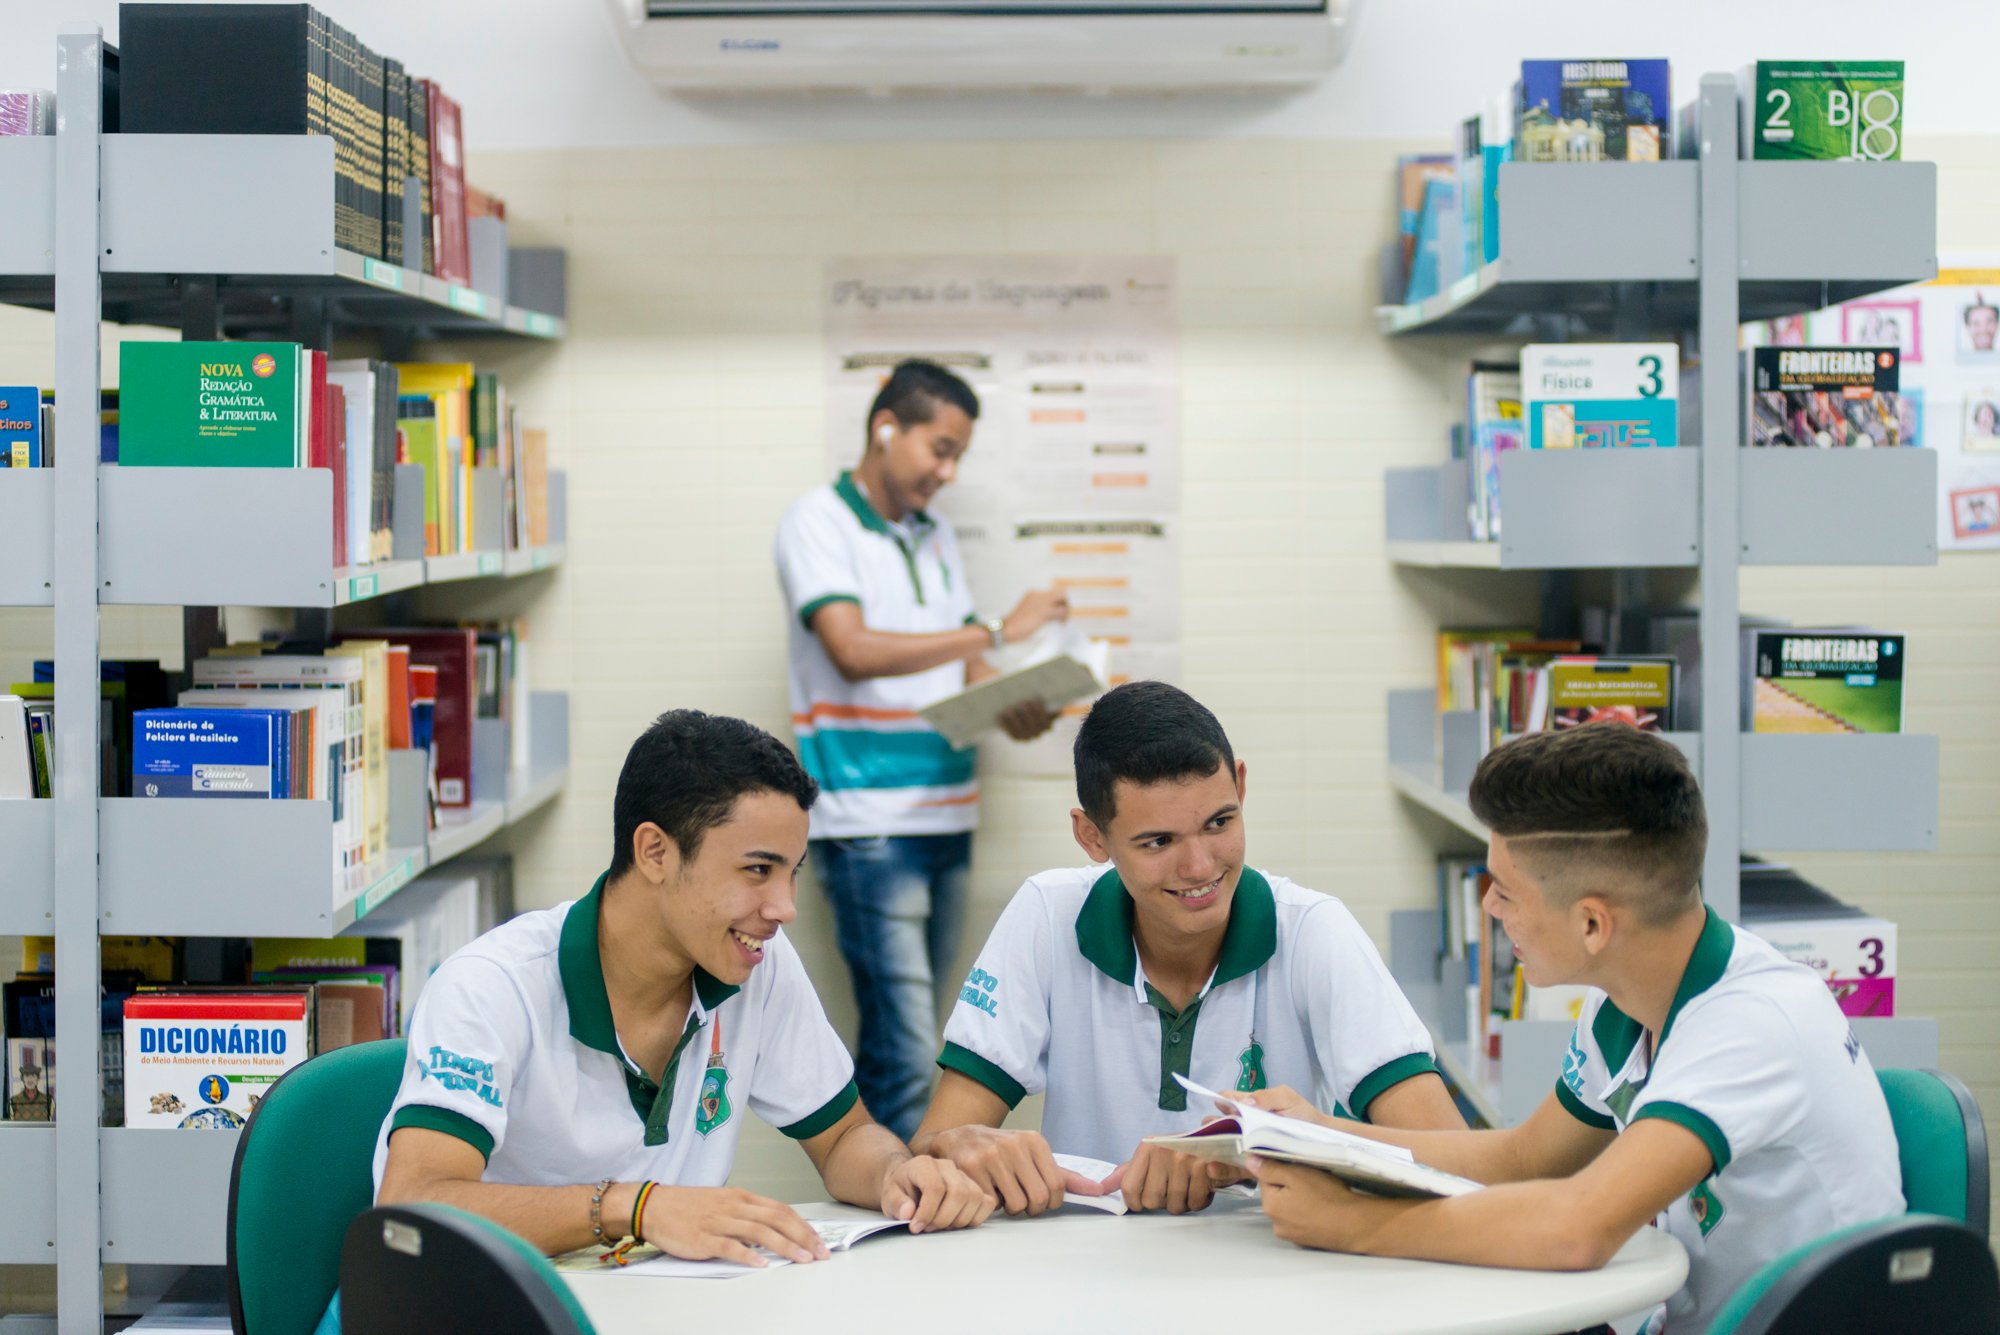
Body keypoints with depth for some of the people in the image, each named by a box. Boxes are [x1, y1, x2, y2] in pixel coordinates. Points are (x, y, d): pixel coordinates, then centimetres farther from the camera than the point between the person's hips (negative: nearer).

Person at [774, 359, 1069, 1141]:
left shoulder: (935, 536, 17)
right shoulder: (818, 522, -5)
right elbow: (854, 651, -18)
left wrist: (1009, 708, -3)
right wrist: (996, 634, -19)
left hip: (946, 812, 7)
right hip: (868, 820, -7)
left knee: (898, 1040, 10)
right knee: (906, 1048, -11)